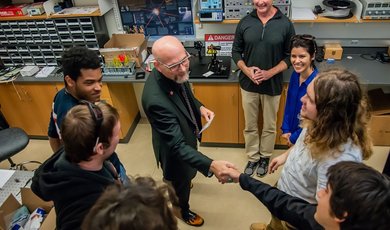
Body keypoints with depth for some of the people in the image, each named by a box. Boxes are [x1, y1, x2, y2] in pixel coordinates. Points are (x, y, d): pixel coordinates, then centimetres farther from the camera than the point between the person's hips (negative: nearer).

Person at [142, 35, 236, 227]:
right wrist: (211, 165, -48)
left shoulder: (176, 73, -19)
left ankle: (177, 184, 70)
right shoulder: (155, 100, -44)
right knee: (182, 181, 23)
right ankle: (184, 211, 55)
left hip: (186, 136, 7)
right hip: (175, 150, -7)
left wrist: (199, 107, -10)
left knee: (186, 176, 36)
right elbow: (177, 146, -40)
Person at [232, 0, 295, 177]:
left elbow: (290, 55, -3)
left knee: (269, 126, 14)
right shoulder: (244, 23, -3)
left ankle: (265, 157, 36)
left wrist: (270, 73, -17)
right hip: (248, 83, 1)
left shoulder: (285, 24, -7)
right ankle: (252, 158, 32)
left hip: (273, 85, -1)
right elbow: (236, 51, 4)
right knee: (250, 125, 13)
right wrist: (246, 70, -14)